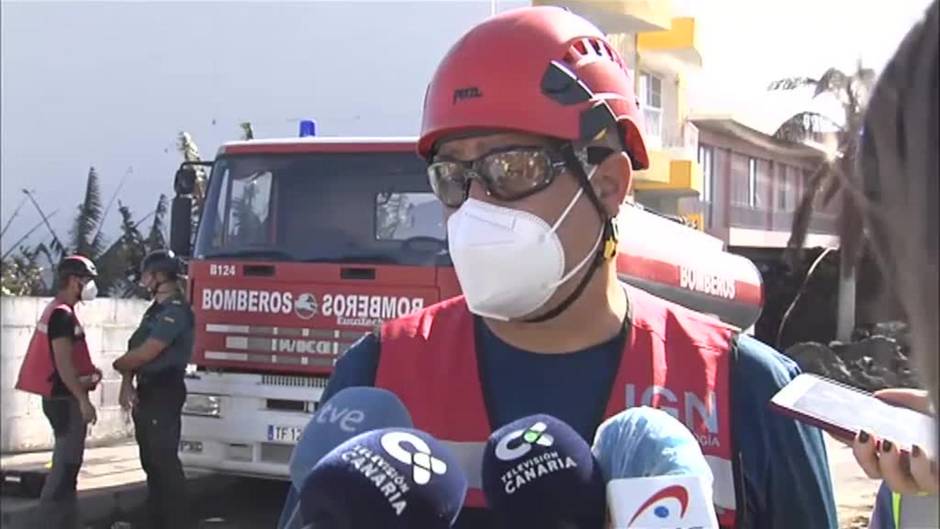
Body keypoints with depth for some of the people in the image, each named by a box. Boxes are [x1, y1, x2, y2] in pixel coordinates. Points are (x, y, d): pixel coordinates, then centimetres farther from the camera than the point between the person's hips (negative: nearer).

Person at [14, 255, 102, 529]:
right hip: (65, 398, -11)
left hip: (62, 397, 11)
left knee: (67, 462, 15)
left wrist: (87, 373, 9)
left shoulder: (57, 311, 16)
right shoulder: (63, 315, -17)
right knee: (66, 463, -8)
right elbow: (63, 363, -23)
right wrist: (83, 400, -23)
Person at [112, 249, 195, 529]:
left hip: (164, 393, -10)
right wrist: (127, 383, -2)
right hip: (146, 391, 10)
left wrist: (118, 364, -1)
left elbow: (146, 352, -19)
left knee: (165, 459, -9)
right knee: (150, 459, 12)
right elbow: (134, 348, 13)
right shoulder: (156, 309, 17)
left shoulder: (175, 310, -15)